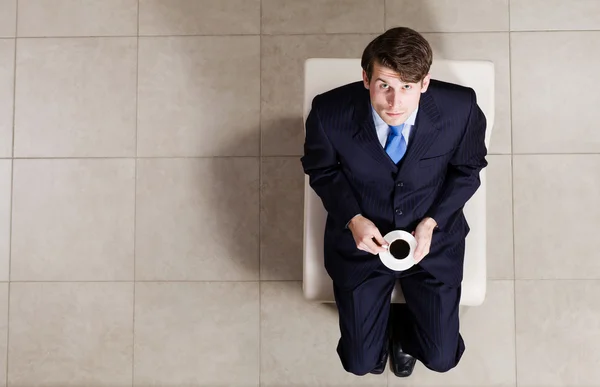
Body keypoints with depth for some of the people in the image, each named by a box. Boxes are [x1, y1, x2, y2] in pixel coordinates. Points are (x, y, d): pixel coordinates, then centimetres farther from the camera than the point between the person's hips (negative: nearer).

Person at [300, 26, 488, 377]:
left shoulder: (461, 108, -25)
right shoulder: (329, 113, -26)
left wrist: (432, 222, -16)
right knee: (361, 361, 8)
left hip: (432, 234, 1)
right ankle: (381, 318, 43)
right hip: (361, 234, 0)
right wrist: (352, 219, -19)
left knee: (441, 358, 8)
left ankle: (403, 322, 43)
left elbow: (468, 168, -3)